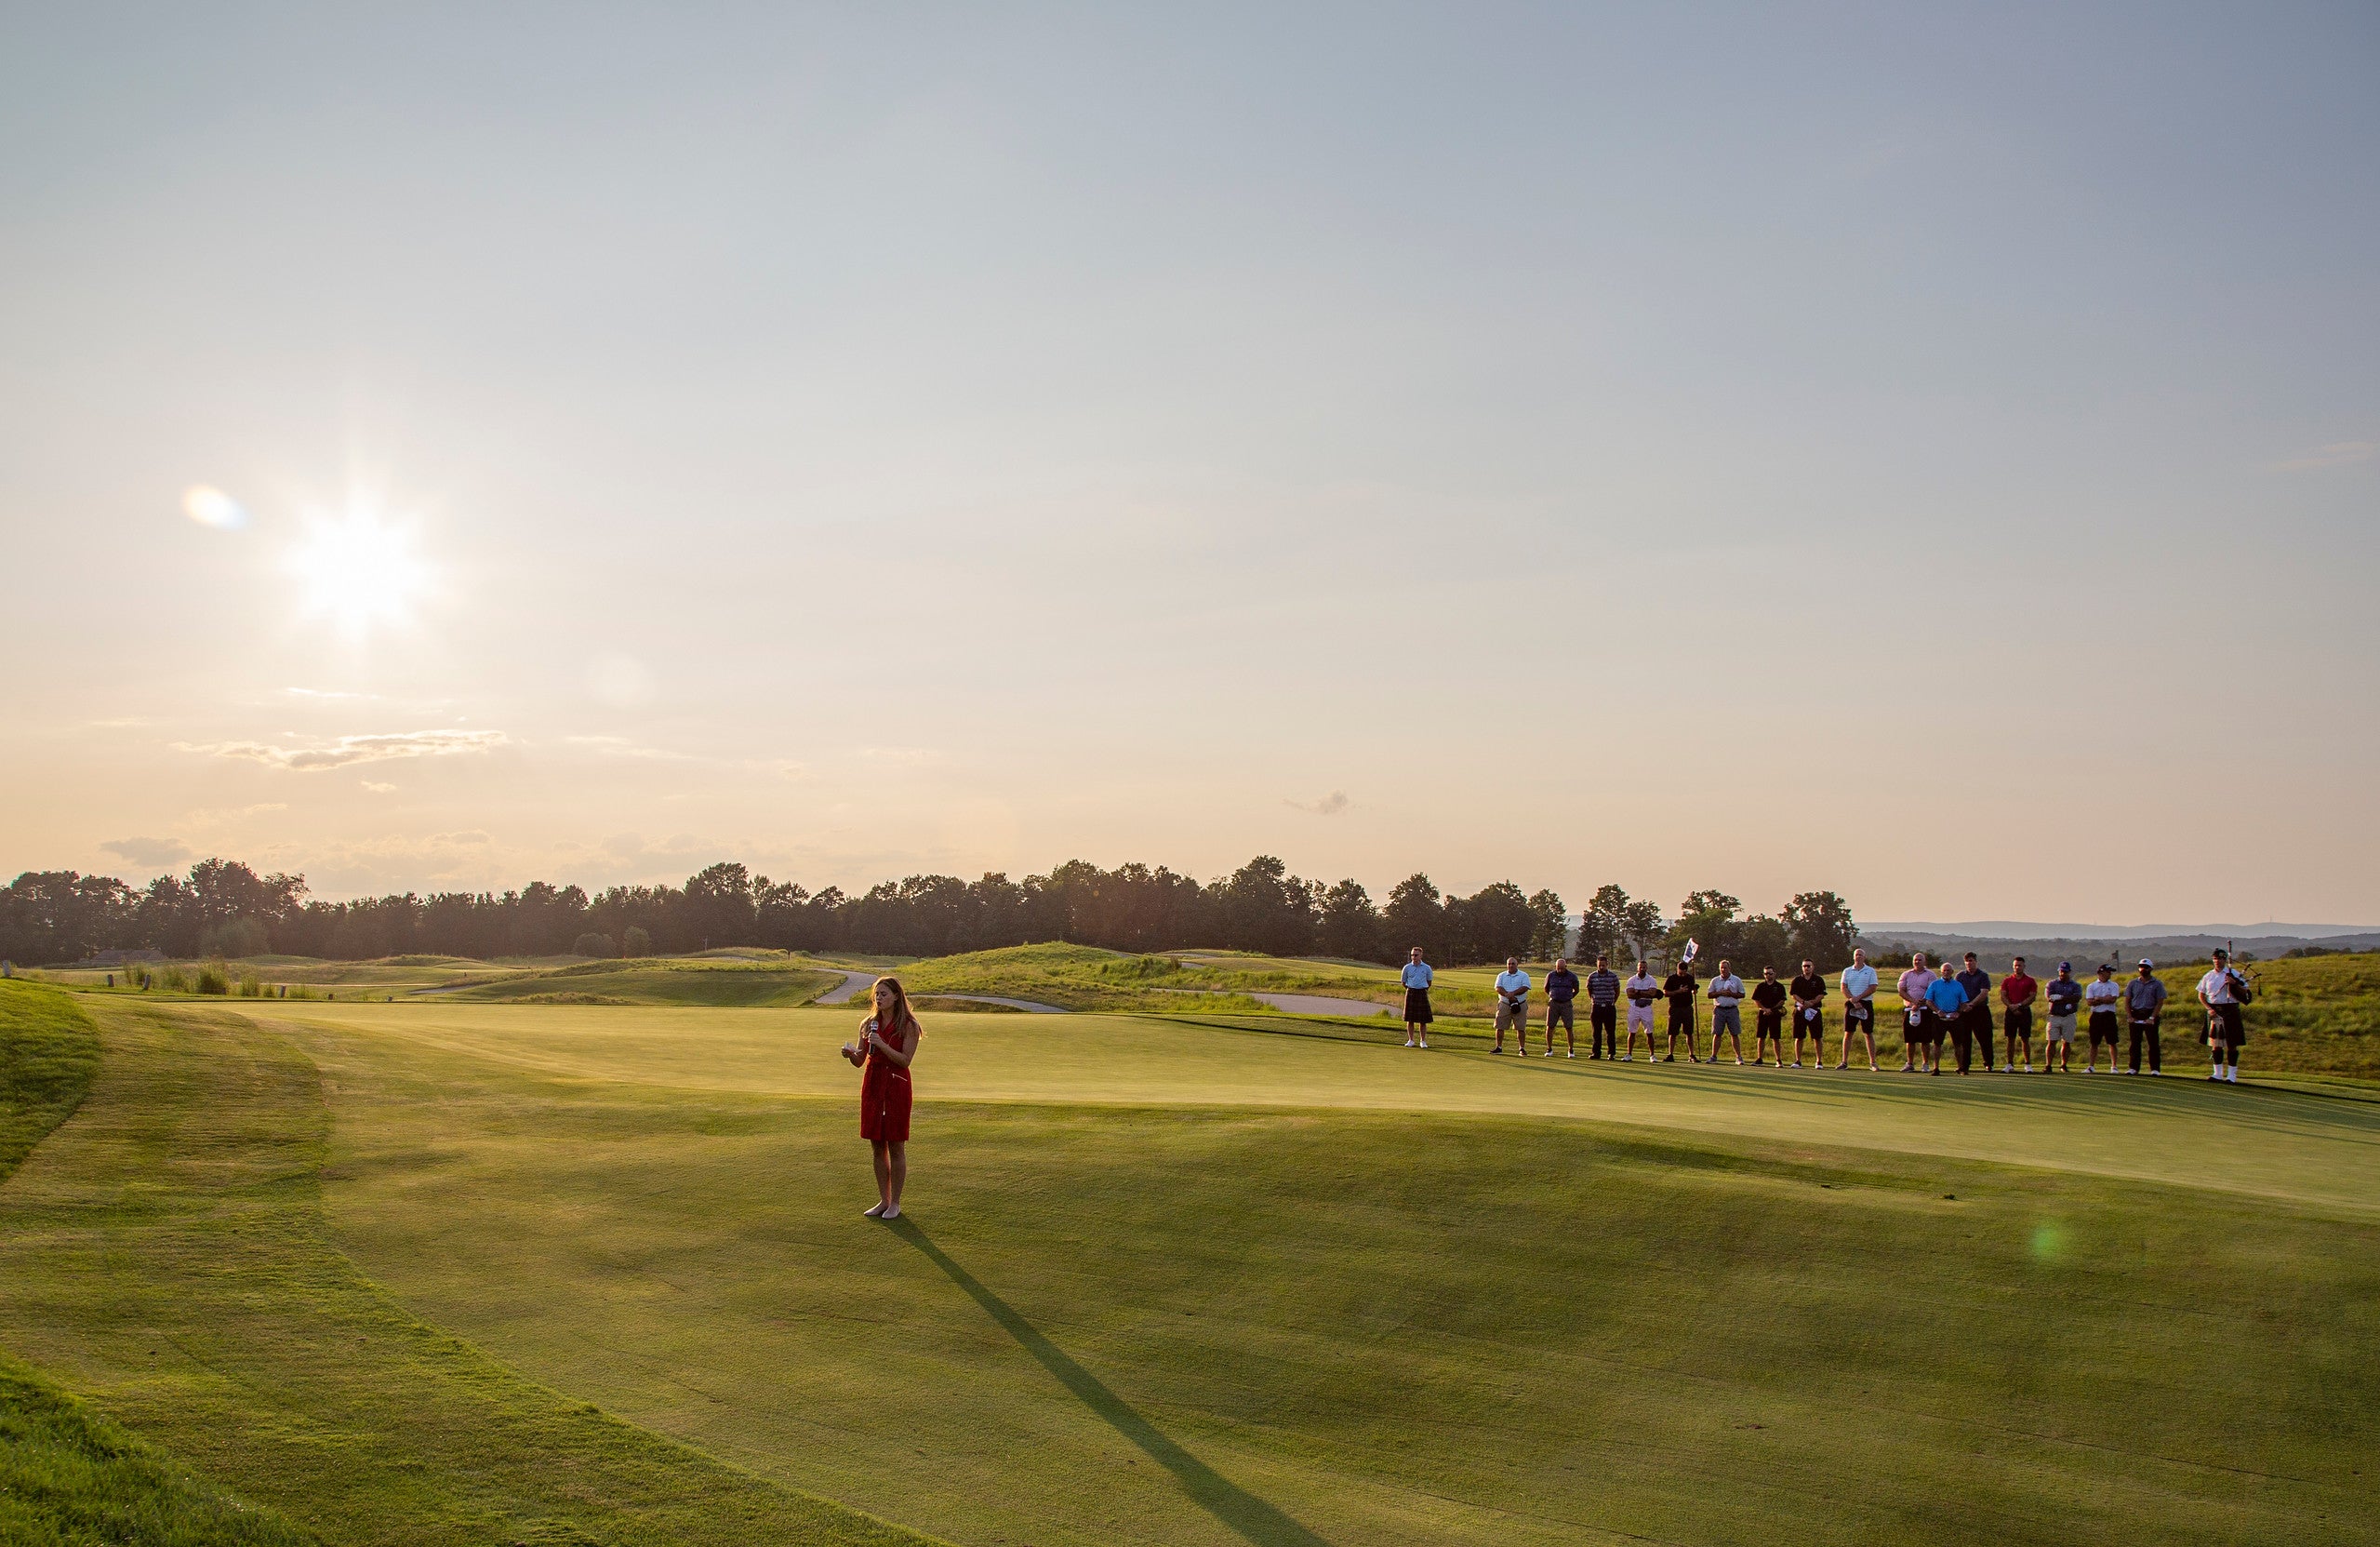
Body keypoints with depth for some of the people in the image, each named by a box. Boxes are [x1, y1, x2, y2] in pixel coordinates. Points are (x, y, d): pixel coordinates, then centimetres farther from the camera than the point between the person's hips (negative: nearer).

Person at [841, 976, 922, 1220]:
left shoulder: (908, 1026, -6)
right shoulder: (868, 1024, 9)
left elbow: (905, 1060, -14)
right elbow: (860, 1061, 9)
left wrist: (882, 1045, -24)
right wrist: (850, 1053, -13)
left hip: (896, 1086, -5)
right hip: (872, 1085, 5)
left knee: (896, 1147, 1)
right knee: (878, 1147, 9)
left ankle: (895, 1203, 10)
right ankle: (883, 1200, 19)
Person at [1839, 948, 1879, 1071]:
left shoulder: (1870, 971, 5)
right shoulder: (1847, 971, 11)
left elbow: (1873, 988, -5)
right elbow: (1844, 988, 2)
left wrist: (1858, 997, -14)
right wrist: (1853, 1000, -12)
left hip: (1866, 1004, -2)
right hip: (1851, 1004, 2)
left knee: (1869, 1034, 0)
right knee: (1848, 1033, 1)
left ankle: (1872, 1062, 3)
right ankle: (1844, 1061, 4)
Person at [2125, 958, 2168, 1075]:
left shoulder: (2157, 984, 3)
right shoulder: (2133, 983, 11)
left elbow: (2160, 1002, -2)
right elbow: (2127, 1001, 10)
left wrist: (2152, 1017, -12)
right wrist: (2129, 1016, -3)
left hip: (2150, 1014, -2)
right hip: (2135, 1015, 3)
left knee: (2153, 1043, -2)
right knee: (2135, 1043, 2)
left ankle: (2155, 1069, 2)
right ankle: (2134, 1068, 5)